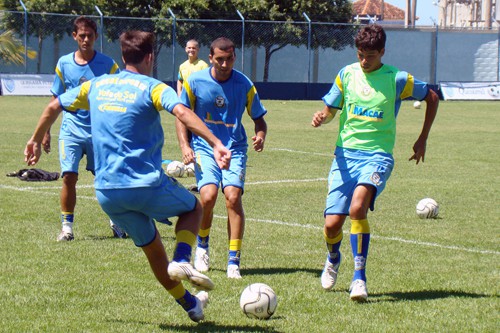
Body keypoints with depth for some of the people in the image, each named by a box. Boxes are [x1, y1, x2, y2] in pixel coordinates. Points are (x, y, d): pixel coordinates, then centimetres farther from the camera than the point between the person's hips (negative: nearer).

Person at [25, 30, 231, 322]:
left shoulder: (96, 85, 12)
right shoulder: (152, 88, -6)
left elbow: (54, 106, 19)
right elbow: (182, 112, -25)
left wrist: (36, 140, 34)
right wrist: (216, 144, -33)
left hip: (107, 192, 5)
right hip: (147, 185, -5)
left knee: (152, 247, 20)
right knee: (194, 208, 22)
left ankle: (190, 304, 27)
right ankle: (182, 260, -5)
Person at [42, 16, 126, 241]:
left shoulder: (107, 64, -2)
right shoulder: (64, 64, 4)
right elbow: (55, 101, 11)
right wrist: (46, 132, 10)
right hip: (71, 130, 1)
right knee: (69, 177, -11)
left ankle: (116, 222, 24)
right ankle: (67, 227, 0)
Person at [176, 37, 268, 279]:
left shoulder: (244, 85, -3)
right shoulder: (195, 82, -3)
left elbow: (259, 118, 7)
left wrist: (260, 135, -15)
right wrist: (185, 146, -6)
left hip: (235, 149, 1)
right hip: (204, 148, 0)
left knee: (233, 196, -18)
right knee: (208, 196, -21)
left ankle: (233, 261, -11)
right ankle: (202, 246, 9)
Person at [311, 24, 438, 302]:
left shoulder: (397, 79, -2)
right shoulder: (347, 74, 5)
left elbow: (431, 98, 12)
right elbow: (330, 109, 13)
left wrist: (422, 140, 12)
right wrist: (322, 117, -12)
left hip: (377, 156, -3)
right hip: (345, 153, 3)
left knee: (357, 208, -30)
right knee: (332, 223, -2)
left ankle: (359, 276, -21)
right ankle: (333, 259, 34)